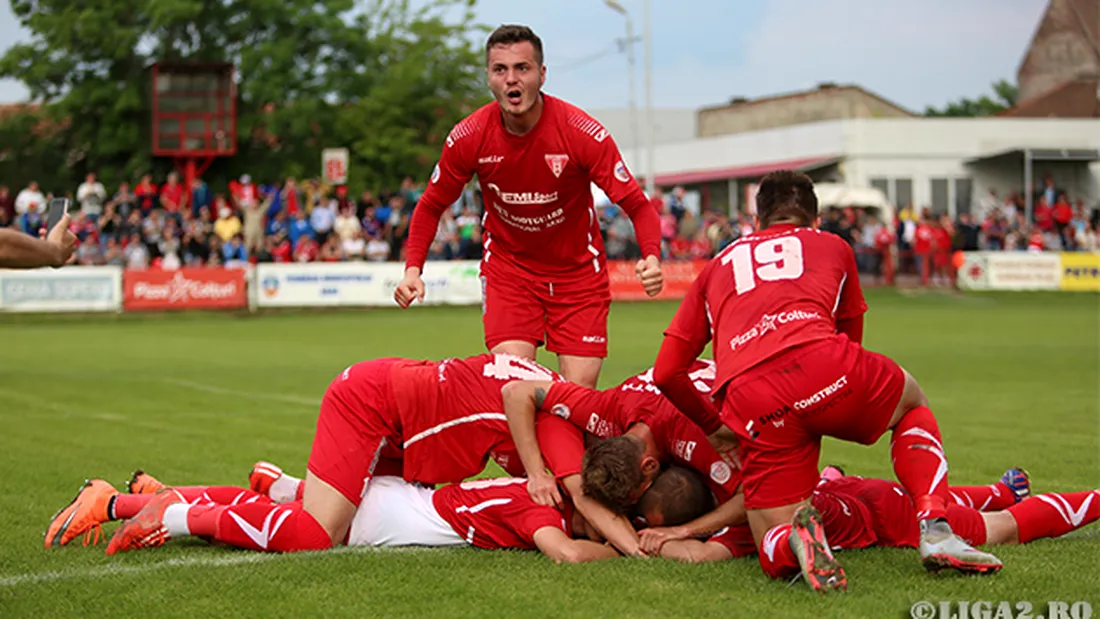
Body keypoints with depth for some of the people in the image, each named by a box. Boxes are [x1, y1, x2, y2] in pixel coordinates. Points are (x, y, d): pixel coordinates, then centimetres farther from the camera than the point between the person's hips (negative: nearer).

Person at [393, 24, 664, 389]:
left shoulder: (584, 133, -22)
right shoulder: (468, 137, -15)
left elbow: (637, 205, -16)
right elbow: (431, 207, 0)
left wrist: (652, 257, -36)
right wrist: (413, 269, -14)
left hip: (578, 270, 0)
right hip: (507, 267, 1)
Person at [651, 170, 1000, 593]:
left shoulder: (718, 266, 33)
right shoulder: (833, 246, 32)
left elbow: (666, 372, 26)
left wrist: (714, 427, 41)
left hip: (748, 405, 1)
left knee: (776, 554, 14)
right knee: (912, 402, 33)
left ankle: (795, 536, -24)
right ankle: (935, 531, 10)